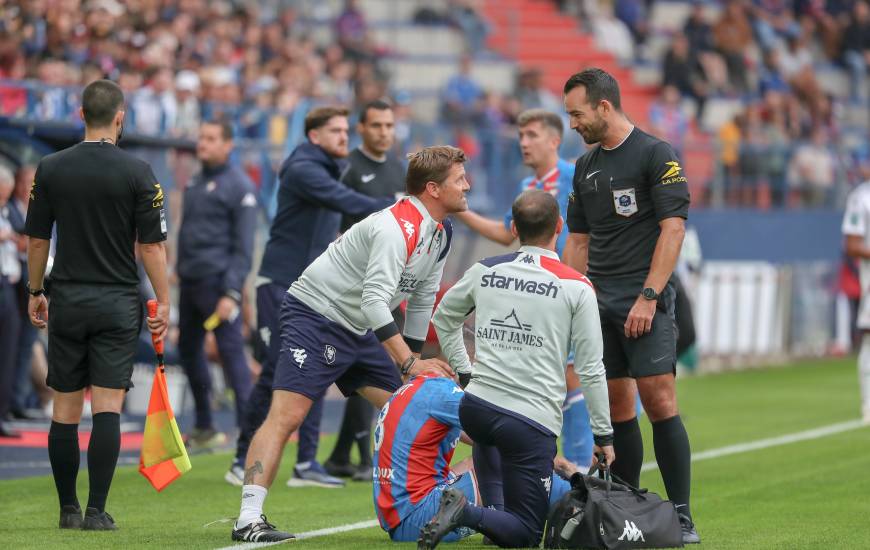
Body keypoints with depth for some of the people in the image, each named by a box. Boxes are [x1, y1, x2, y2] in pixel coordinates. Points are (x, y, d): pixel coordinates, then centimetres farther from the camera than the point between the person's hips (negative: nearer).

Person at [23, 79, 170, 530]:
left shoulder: (50, 169, 0)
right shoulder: (137, 172, -6)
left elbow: (36, 240, 4)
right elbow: (151, 245, -6)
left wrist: (35, 293, 16)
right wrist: (163, 303, 2)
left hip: (66, 302, 2)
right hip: (118, 303, -2)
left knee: (65, 410, 8)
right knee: (108, 408, -3)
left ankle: (68, 508, 13)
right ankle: (97, 510, -8)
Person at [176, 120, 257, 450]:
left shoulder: (238, 186, -7)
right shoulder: (196, 183, 16)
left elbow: (243, 246, -11)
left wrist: (231, 293, -17)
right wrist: (179, 269, 13)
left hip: (217, 281, -8)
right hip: (190, 282, 8)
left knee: (231, 351, -9)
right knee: (188, 349, 12)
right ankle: (204, 429, 22)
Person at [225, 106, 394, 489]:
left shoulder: (330, 170, 14)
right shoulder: (303, 171, -15)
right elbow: (348, 203, -28)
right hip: (280, 285, -8)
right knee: (277, 371, -8)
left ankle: (306, 463, 4)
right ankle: (243, 460, 2)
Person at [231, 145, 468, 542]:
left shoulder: (441, 232, 7)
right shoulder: (397, 229, -25)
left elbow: (422, 298, 18)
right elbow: (374, 301, -33)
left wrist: (415, 362, 18)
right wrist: (409, 364, -35)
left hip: (358, 330, 10)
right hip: (314, 314, -10)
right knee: (287, 415, -18)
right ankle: (248, 520, -24)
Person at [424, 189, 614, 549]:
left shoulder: (483, 272, 6)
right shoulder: (576, 287, -5)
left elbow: (443, 319, 23)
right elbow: (591, 369, -3)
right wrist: (604, 435, 6)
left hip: (475, 407, 4)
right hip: (533, 423, -4)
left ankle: (491, 505, 17)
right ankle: (467, 515, -25)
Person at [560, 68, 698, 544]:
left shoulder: (655, 155, -6)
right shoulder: (586, 166, 16)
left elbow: (673, 228, -12)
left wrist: (648, 297, -17)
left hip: (645, 303, -7)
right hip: (599, 303, 7)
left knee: (659, 402, -12)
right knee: (617, 407, 6)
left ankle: (681, 517, -9)